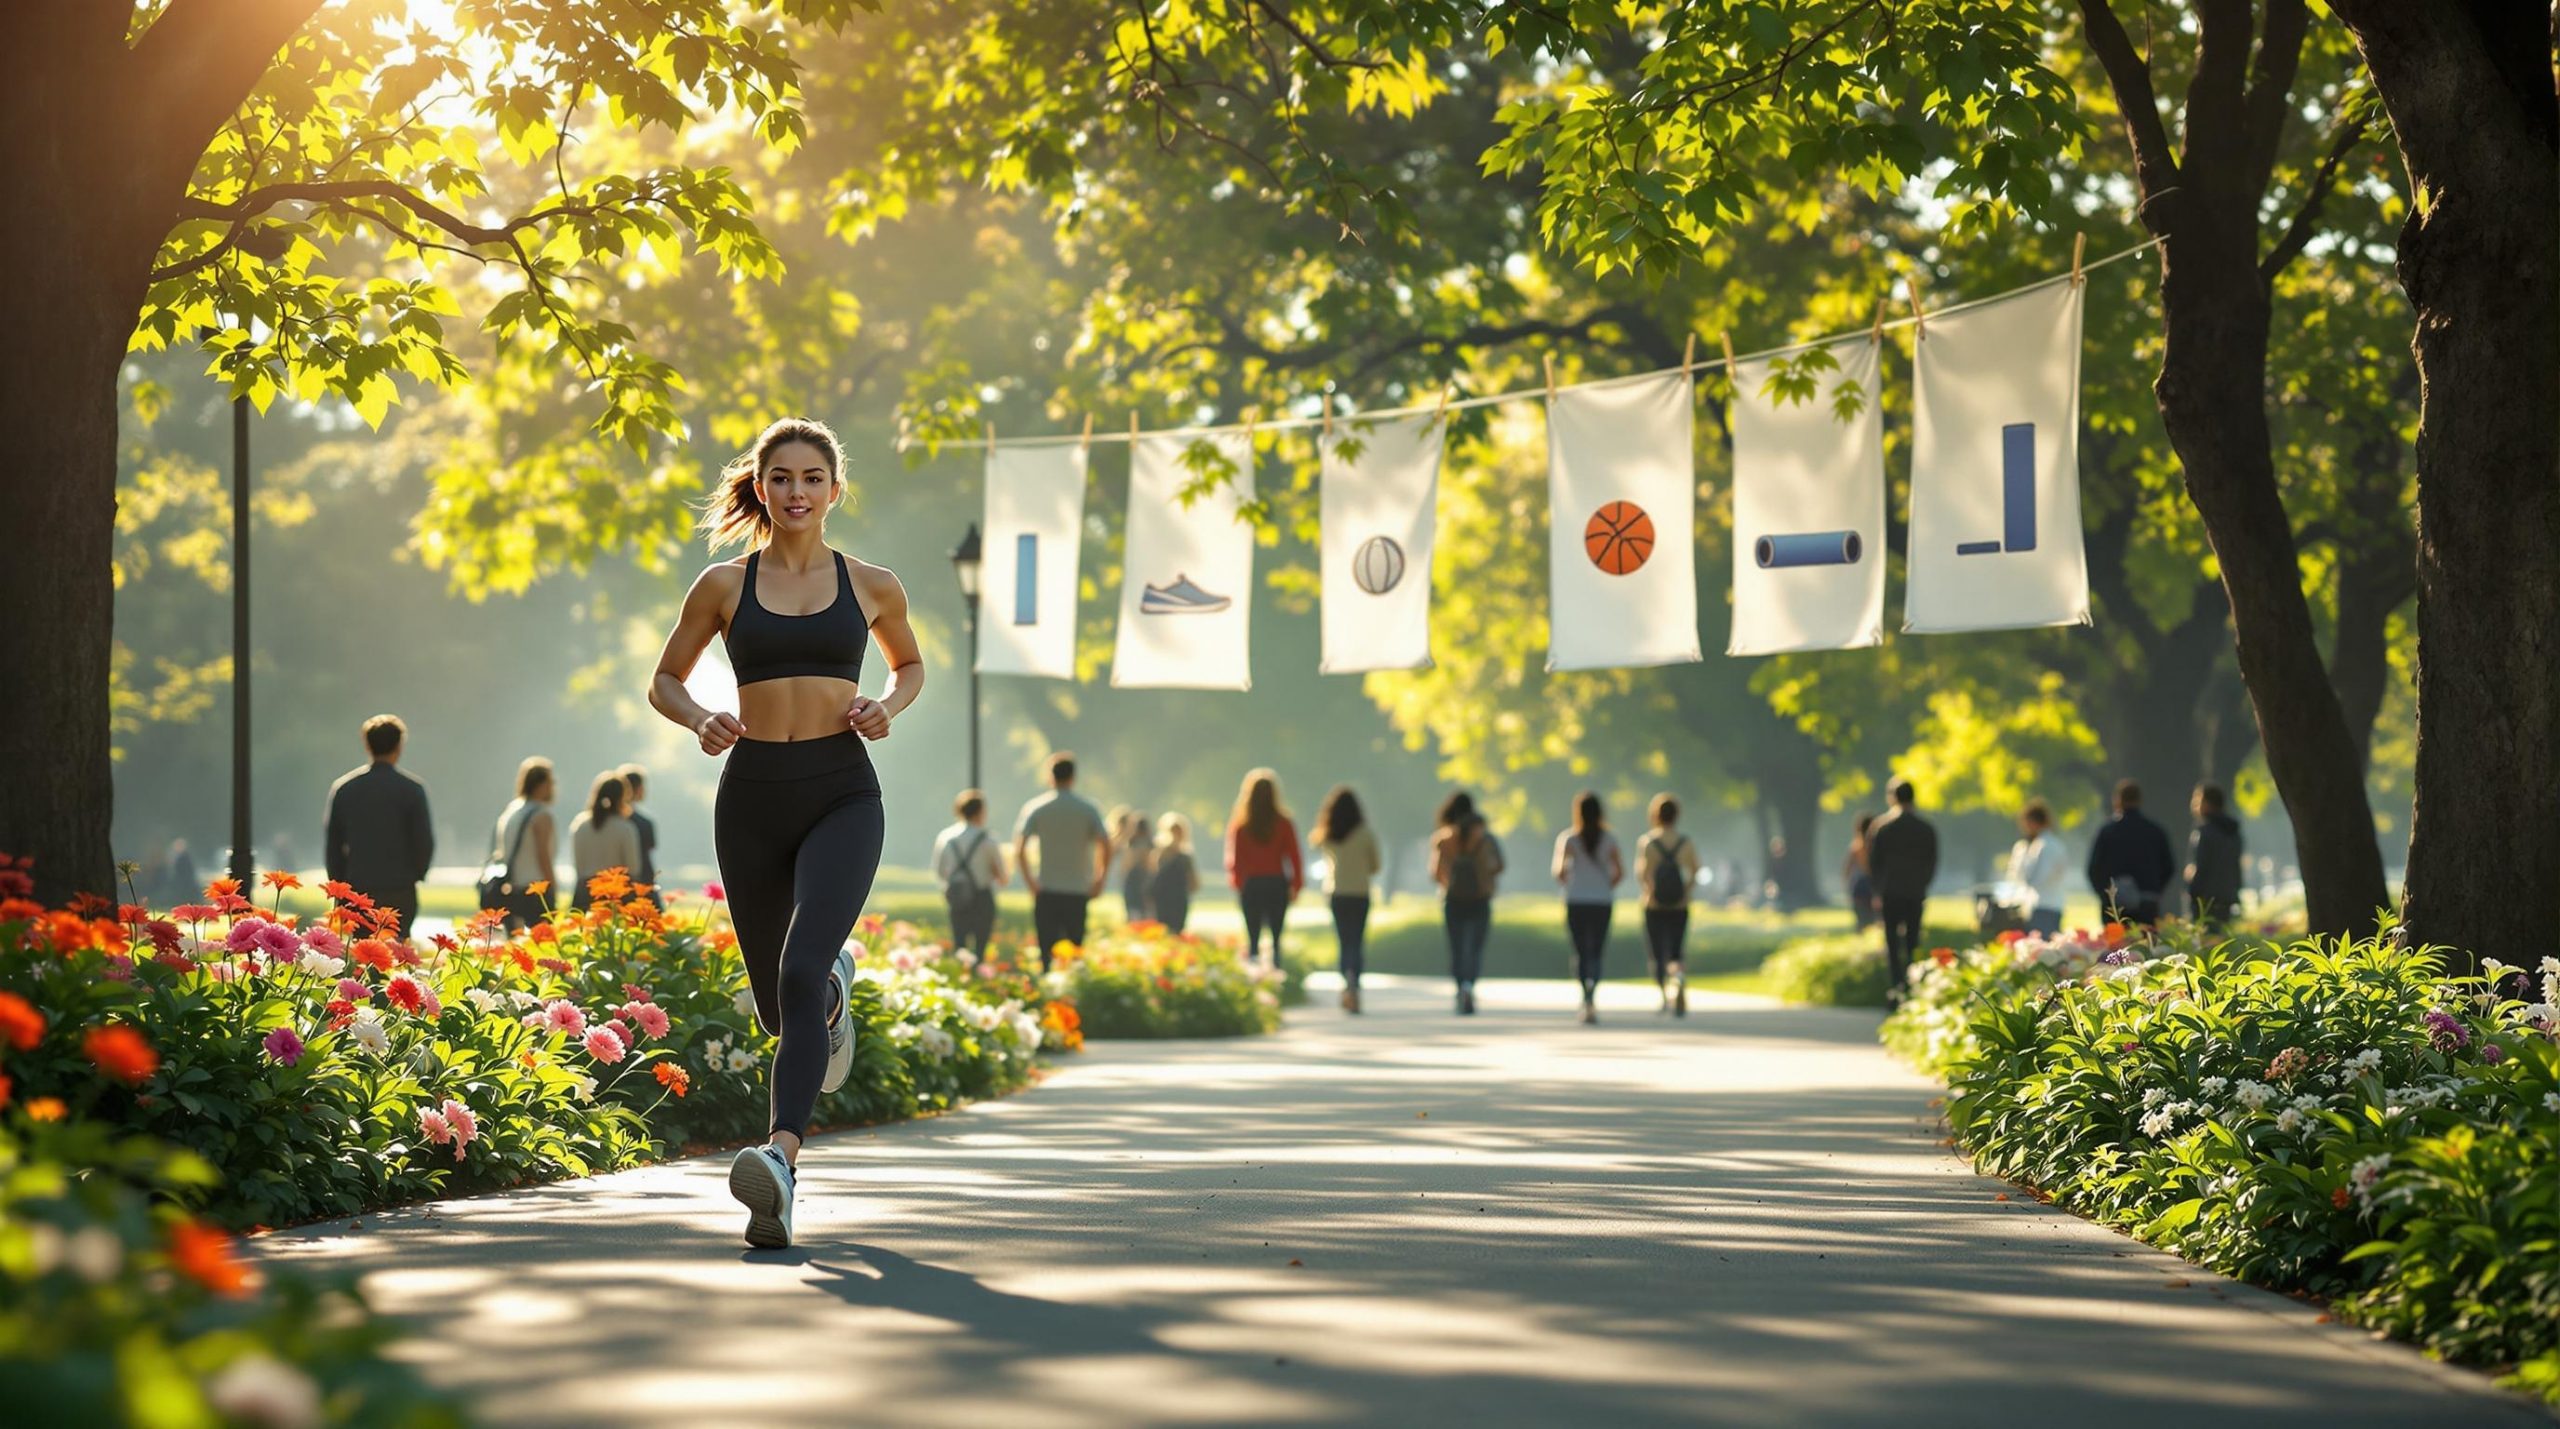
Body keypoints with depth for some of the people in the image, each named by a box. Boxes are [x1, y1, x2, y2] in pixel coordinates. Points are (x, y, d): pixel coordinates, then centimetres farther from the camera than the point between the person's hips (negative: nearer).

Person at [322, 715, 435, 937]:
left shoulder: (343, 787, 3)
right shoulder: (411, 788, -4)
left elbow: (332, 843, 6)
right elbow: (424, 841, -3)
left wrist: (339, 884, 15)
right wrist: (414, 875, 14)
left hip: (357, 889, 2)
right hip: (399, 892, -2)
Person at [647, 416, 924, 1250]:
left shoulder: (870, 586, 7)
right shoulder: (723, 585, 6)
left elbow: (910, 663, 24)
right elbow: (664, 680, 15)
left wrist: (888, 705, 2)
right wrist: (701, 719, -6)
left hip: (842, 794, -2)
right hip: (753, 795, 2)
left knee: (799, 970, -24)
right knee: (781, 1006, 11)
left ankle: (782, 1156, -35)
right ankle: (835, 990, 49)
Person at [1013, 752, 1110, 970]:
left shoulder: (1036, 809, -1)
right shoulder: (1088, 811, 0)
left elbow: (1019, 849, -9)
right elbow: (1106, 847, -8)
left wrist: (1030, 882, -1)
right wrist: (1098, 882, 1)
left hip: (1046, 894, 0)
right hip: (1078, 892, 0)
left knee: (1047, 954, 2)